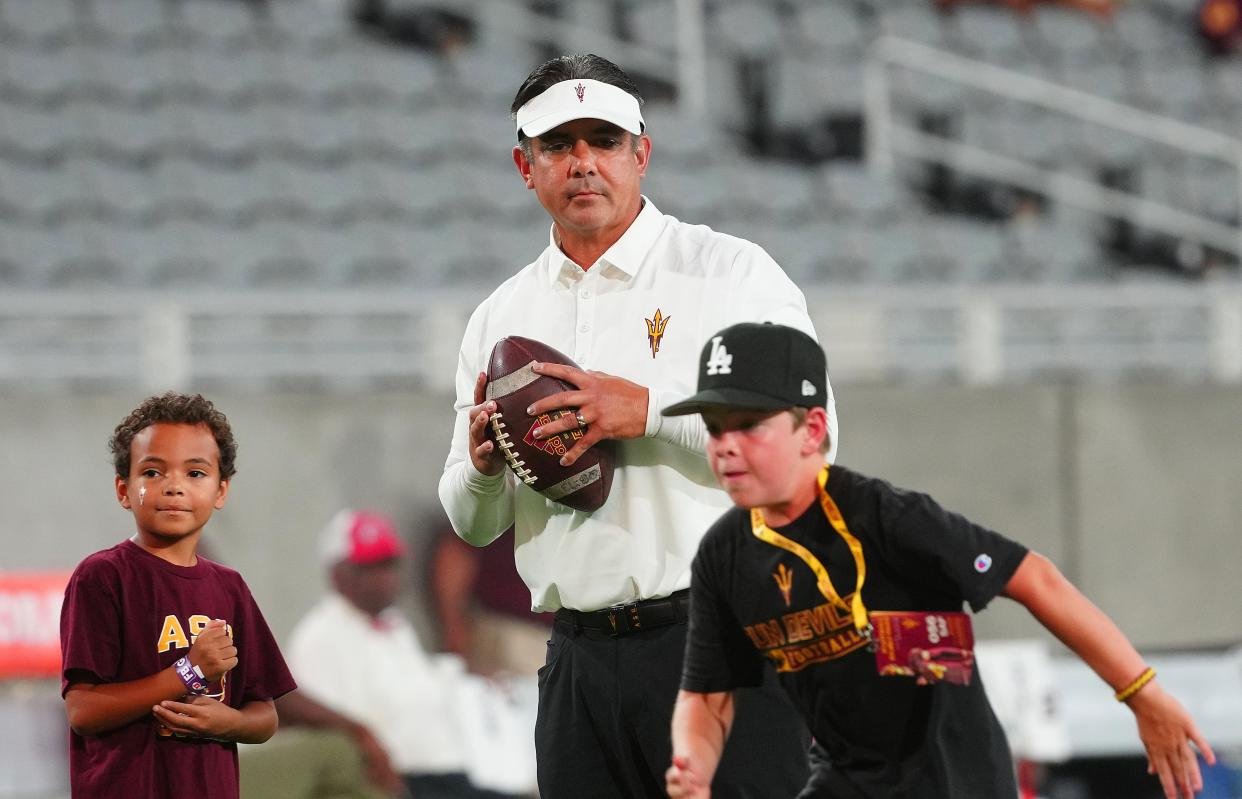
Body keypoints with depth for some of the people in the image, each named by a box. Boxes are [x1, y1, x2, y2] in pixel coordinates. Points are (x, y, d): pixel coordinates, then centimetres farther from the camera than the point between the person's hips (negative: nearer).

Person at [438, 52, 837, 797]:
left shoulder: (731, 273, 1)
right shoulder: (501, 317, 16)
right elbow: (472, 524, 19)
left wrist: (650, 411, -17)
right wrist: (481, 467, -5)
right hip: (580, 665, 5)